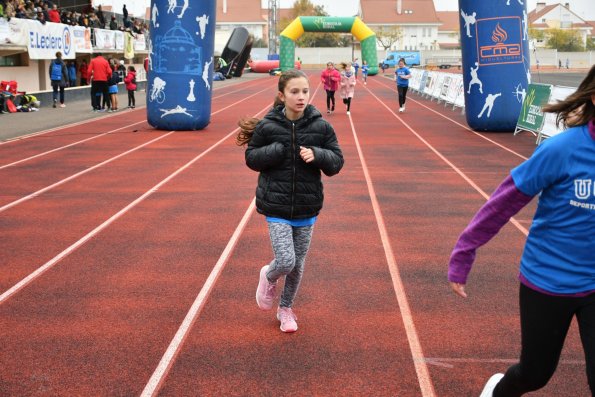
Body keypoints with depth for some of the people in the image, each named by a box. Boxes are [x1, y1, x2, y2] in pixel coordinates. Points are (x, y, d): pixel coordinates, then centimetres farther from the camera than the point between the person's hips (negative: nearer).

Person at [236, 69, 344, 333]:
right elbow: (251, 158, 0)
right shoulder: (267, 126, -9)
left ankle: (286, 308, 36)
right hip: (277, 206, -2)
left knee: (298, 265, 12)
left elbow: (337, 161, 0)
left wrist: (317, 155, -20)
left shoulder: (321, 126, -5)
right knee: (285, 261, -13)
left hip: (307, 208, 3)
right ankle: (268, 276, 24)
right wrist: (276, 150, -18)